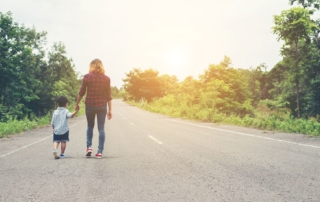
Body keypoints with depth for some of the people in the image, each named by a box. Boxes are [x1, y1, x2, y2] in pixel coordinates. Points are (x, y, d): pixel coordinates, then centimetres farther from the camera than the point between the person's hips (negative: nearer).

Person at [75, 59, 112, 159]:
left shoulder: (87, 77, -4)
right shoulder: (106, 78, 0)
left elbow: (81, 92, 0)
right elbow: (108, 96, 0)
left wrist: (77, 104, 13)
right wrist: (110, 110, 4)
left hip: (90, 105, 0)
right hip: (102, 106, 0)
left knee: (90, 126, 20)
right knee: (101, 128, 5)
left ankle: (89, 146, 8)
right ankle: (100, 152, 5)